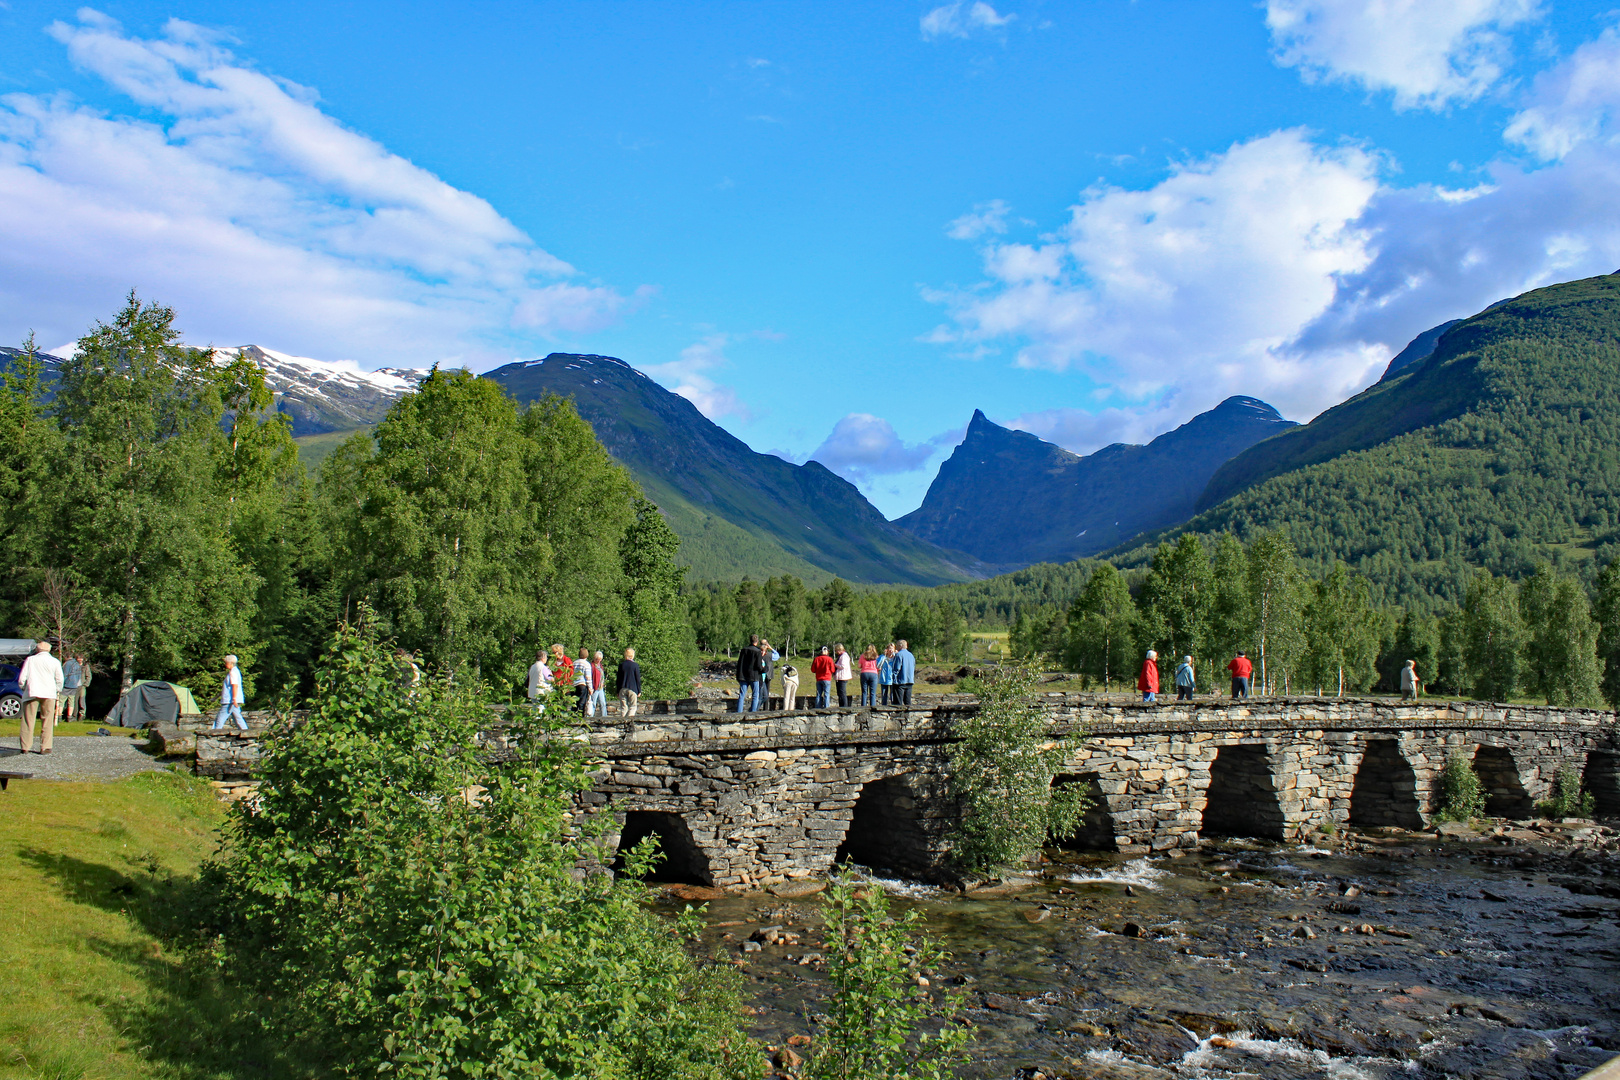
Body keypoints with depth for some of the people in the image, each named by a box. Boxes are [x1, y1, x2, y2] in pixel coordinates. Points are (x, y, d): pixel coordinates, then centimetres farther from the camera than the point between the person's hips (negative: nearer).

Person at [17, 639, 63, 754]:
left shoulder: (30, 660, 4)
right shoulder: (55, 662, 5)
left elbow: (22, 678, 4)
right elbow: (59, 680, 4)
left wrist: (23, 688, 21)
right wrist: (57, 691, 20)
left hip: (31, 693, 0)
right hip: (49, 694, 0)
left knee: (28, 720, 5)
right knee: (47, 721, 3)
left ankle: (26, 747, 6)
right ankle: (45, 747, 0)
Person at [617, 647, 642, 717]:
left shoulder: (621, 665, 4)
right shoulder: (635, 665, -5)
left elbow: (618, 679, 7)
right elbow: (638, 679, -3)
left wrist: (618, 691, 13)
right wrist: (639, 691, 4)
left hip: (622, 689, 3)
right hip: (632, 689, -3)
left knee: (623, 707, 7)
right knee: (632, 707, 0)